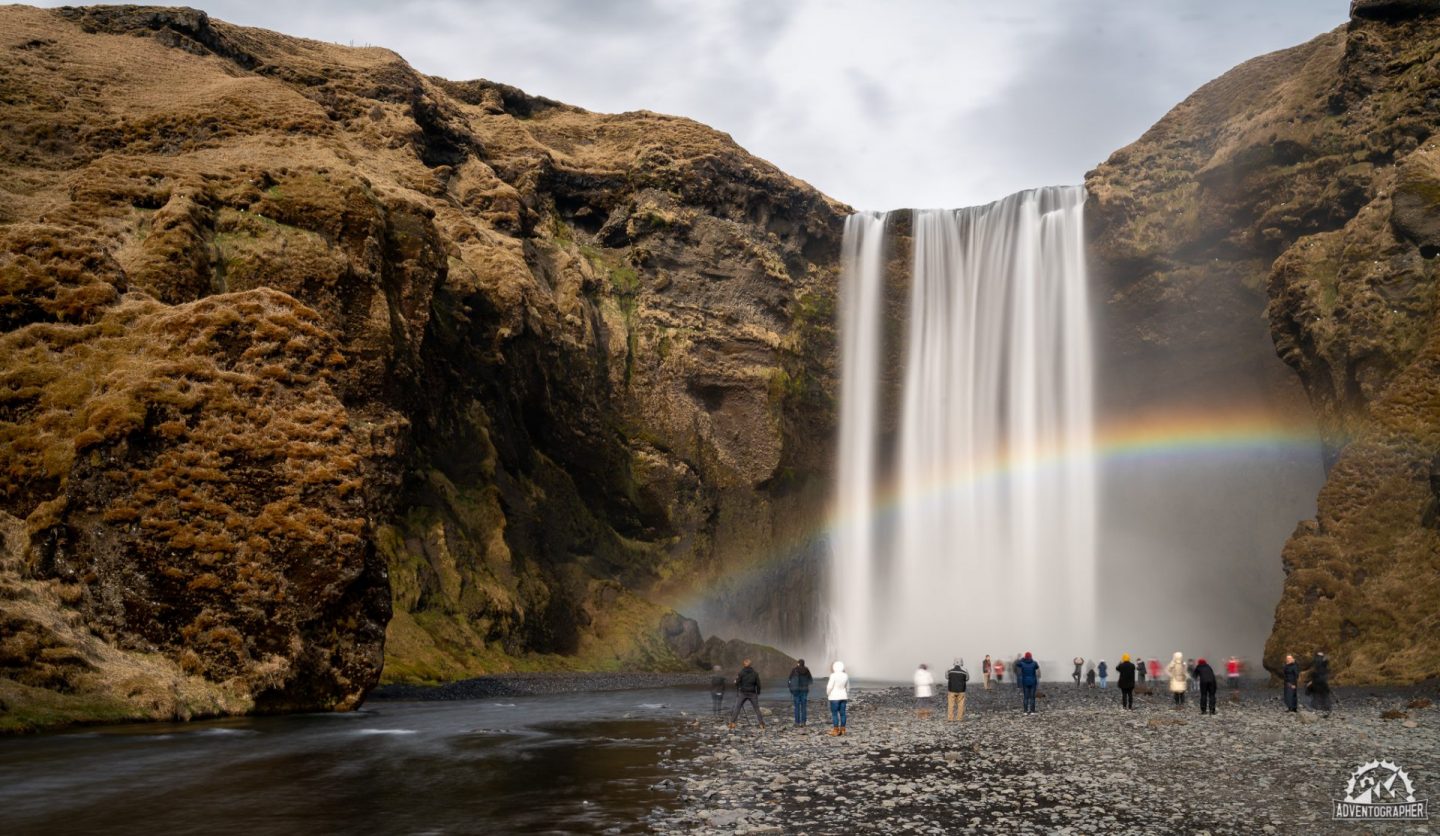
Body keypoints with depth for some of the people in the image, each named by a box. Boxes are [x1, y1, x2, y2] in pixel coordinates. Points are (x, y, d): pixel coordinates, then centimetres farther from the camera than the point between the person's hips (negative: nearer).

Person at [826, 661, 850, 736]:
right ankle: (842, 730, 10)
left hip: (834, 697, -6)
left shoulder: (834, 675, -15)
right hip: (843, 696, 6)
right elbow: (847, 687, 12)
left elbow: (830, 686, -15)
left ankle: (836, 731, -4)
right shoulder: (846, 675, 4)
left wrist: (827, 694, 1)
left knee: (834, 714, -3)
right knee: (842, 713, 8)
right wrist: (847, 697, 21)